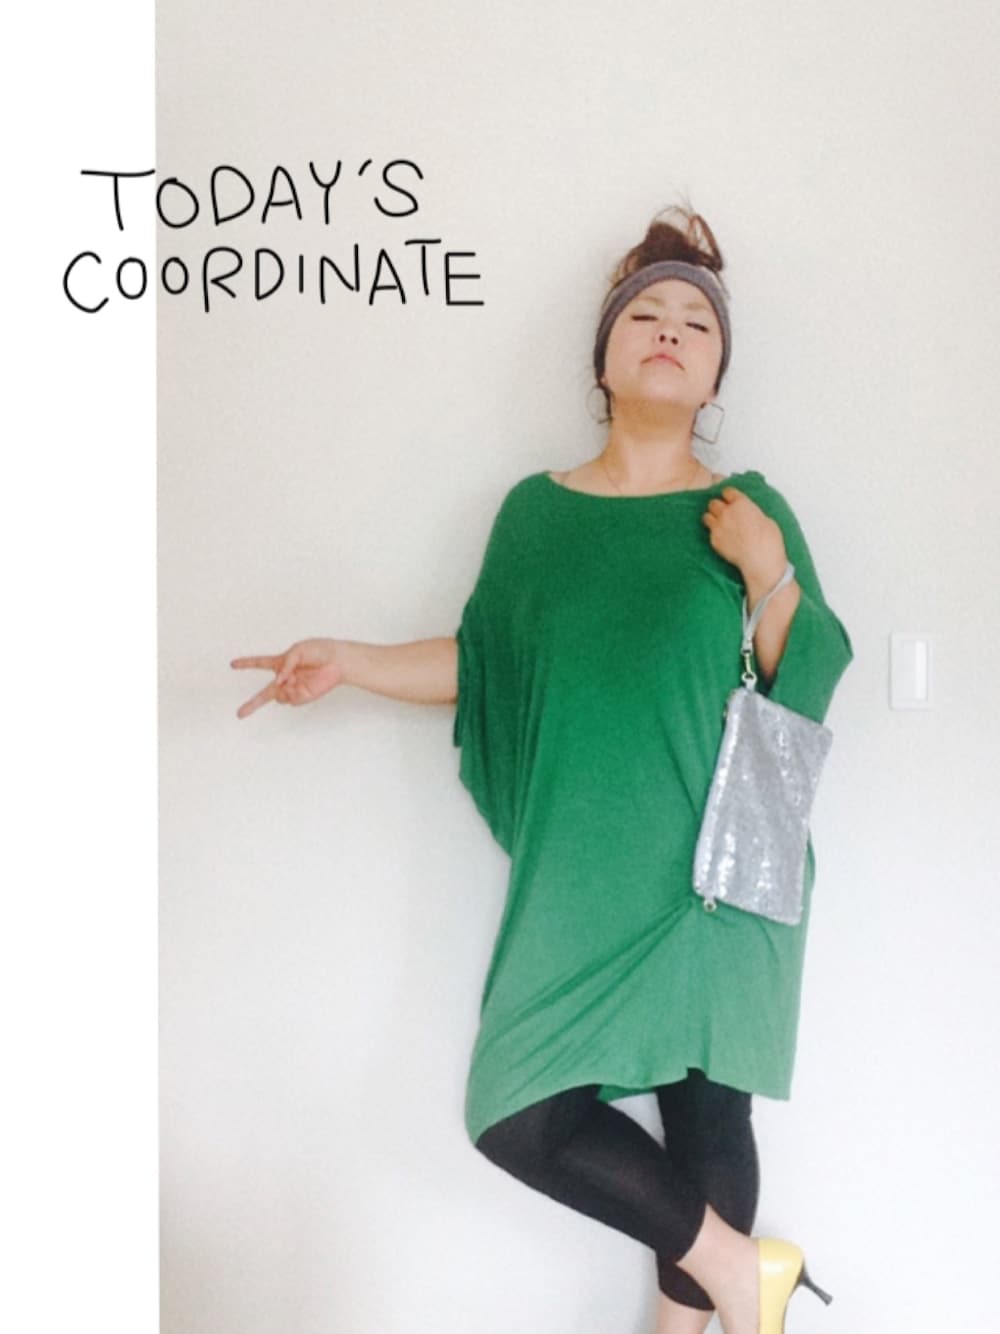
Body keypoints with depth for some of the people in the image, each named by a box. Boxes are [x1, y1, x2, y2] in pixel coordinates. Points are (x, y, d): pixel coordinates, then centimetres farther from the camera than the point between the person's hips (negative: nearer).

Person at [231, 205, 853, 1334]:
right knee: (519, 1115, -1)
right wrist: (351, 662, 4)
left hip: (710, 877, -2)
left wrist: (769, 574, -14)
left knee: (704, 1105, 0)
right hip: (576, 877, 2)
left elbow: (805, 690, 1)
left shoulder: (749, 511, 2)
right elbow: (484, 664, 13)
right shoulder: (536, 509, 7)